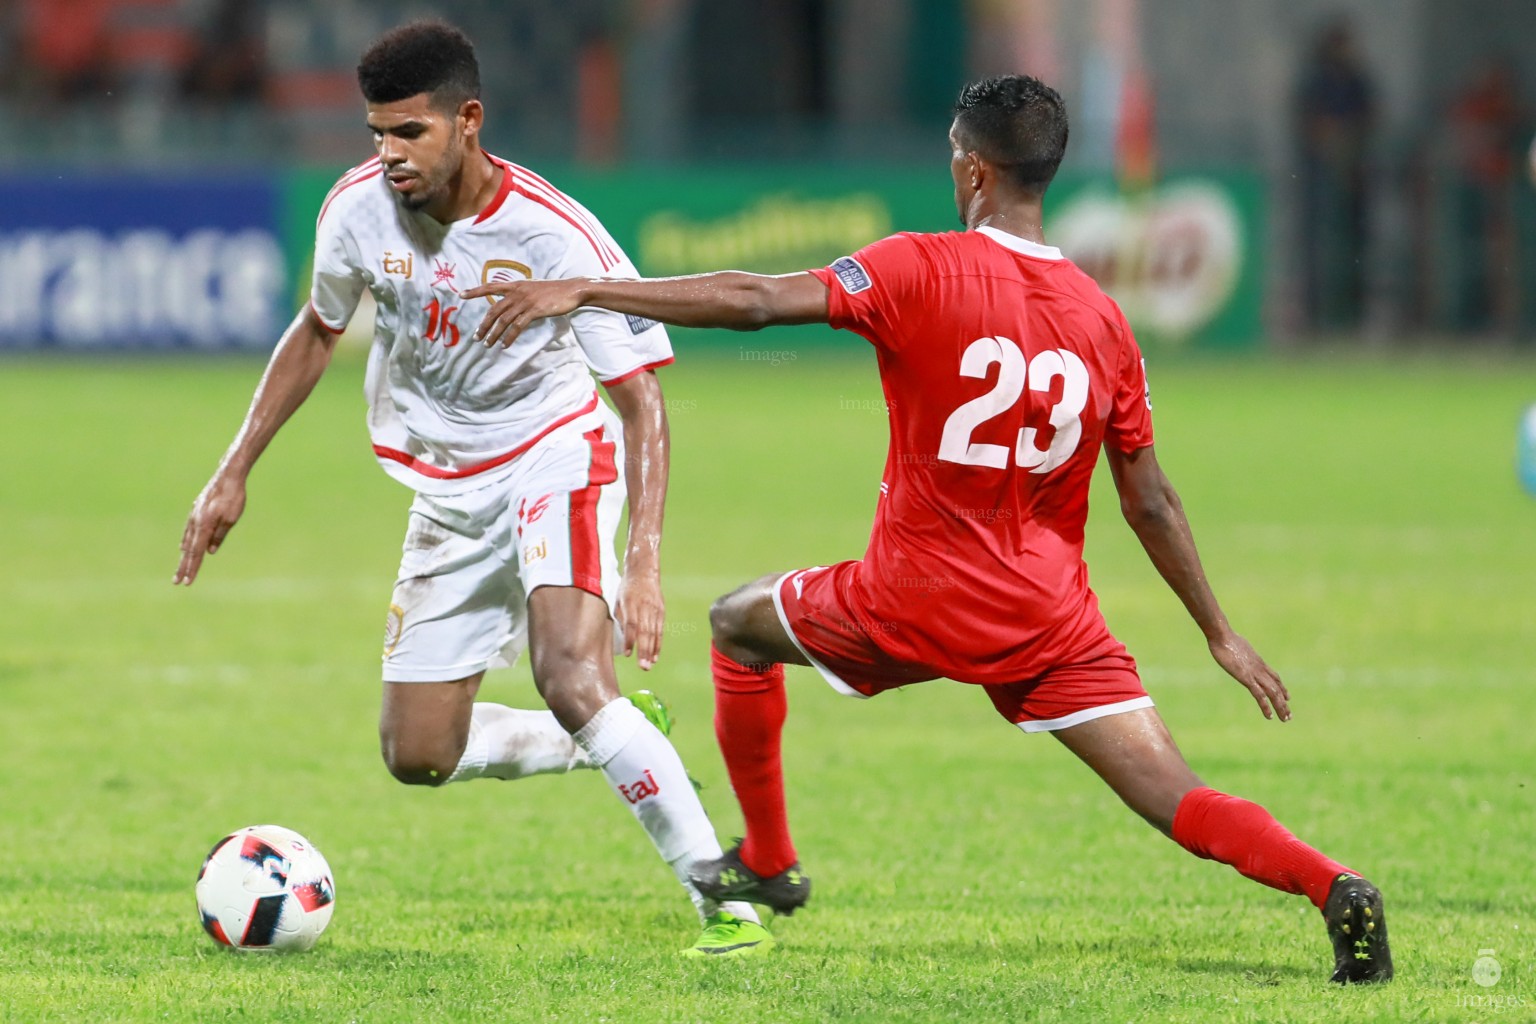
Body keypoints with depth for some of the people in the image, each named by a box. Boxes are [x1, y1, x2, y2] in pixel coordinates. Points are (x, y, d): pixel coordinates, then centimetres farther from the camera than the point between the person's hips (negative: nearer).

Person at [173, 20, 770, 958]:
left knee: (571, 679, -31)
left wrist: (645, 561, -32)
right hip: (448, 493, 6)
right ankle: (617, 744, 29)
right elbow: (318, 333, 10)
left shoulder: (555, 235, -25)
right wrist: (235, 473, 9)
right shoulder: (360, 207, -11)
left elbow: (641, 399, -21)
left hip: (555, 458, -6)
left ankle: (724, 900, -24)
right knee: (418, 757, 3)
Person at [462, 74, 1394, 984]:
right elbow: (1151, 505, 6)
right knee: (1175, 799, -2)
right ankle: (1334, 888, -27)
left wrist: (582, 290, -18)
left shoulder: (923, 270, -11)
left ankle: (768, 863, 33)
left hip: (915, 603, -3)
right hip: (1049, 620, 3)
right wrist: (1222, 635, 16)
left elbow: (758, 302, -21)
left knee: (739, 624, 25)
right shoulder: (1103, 319, 3)